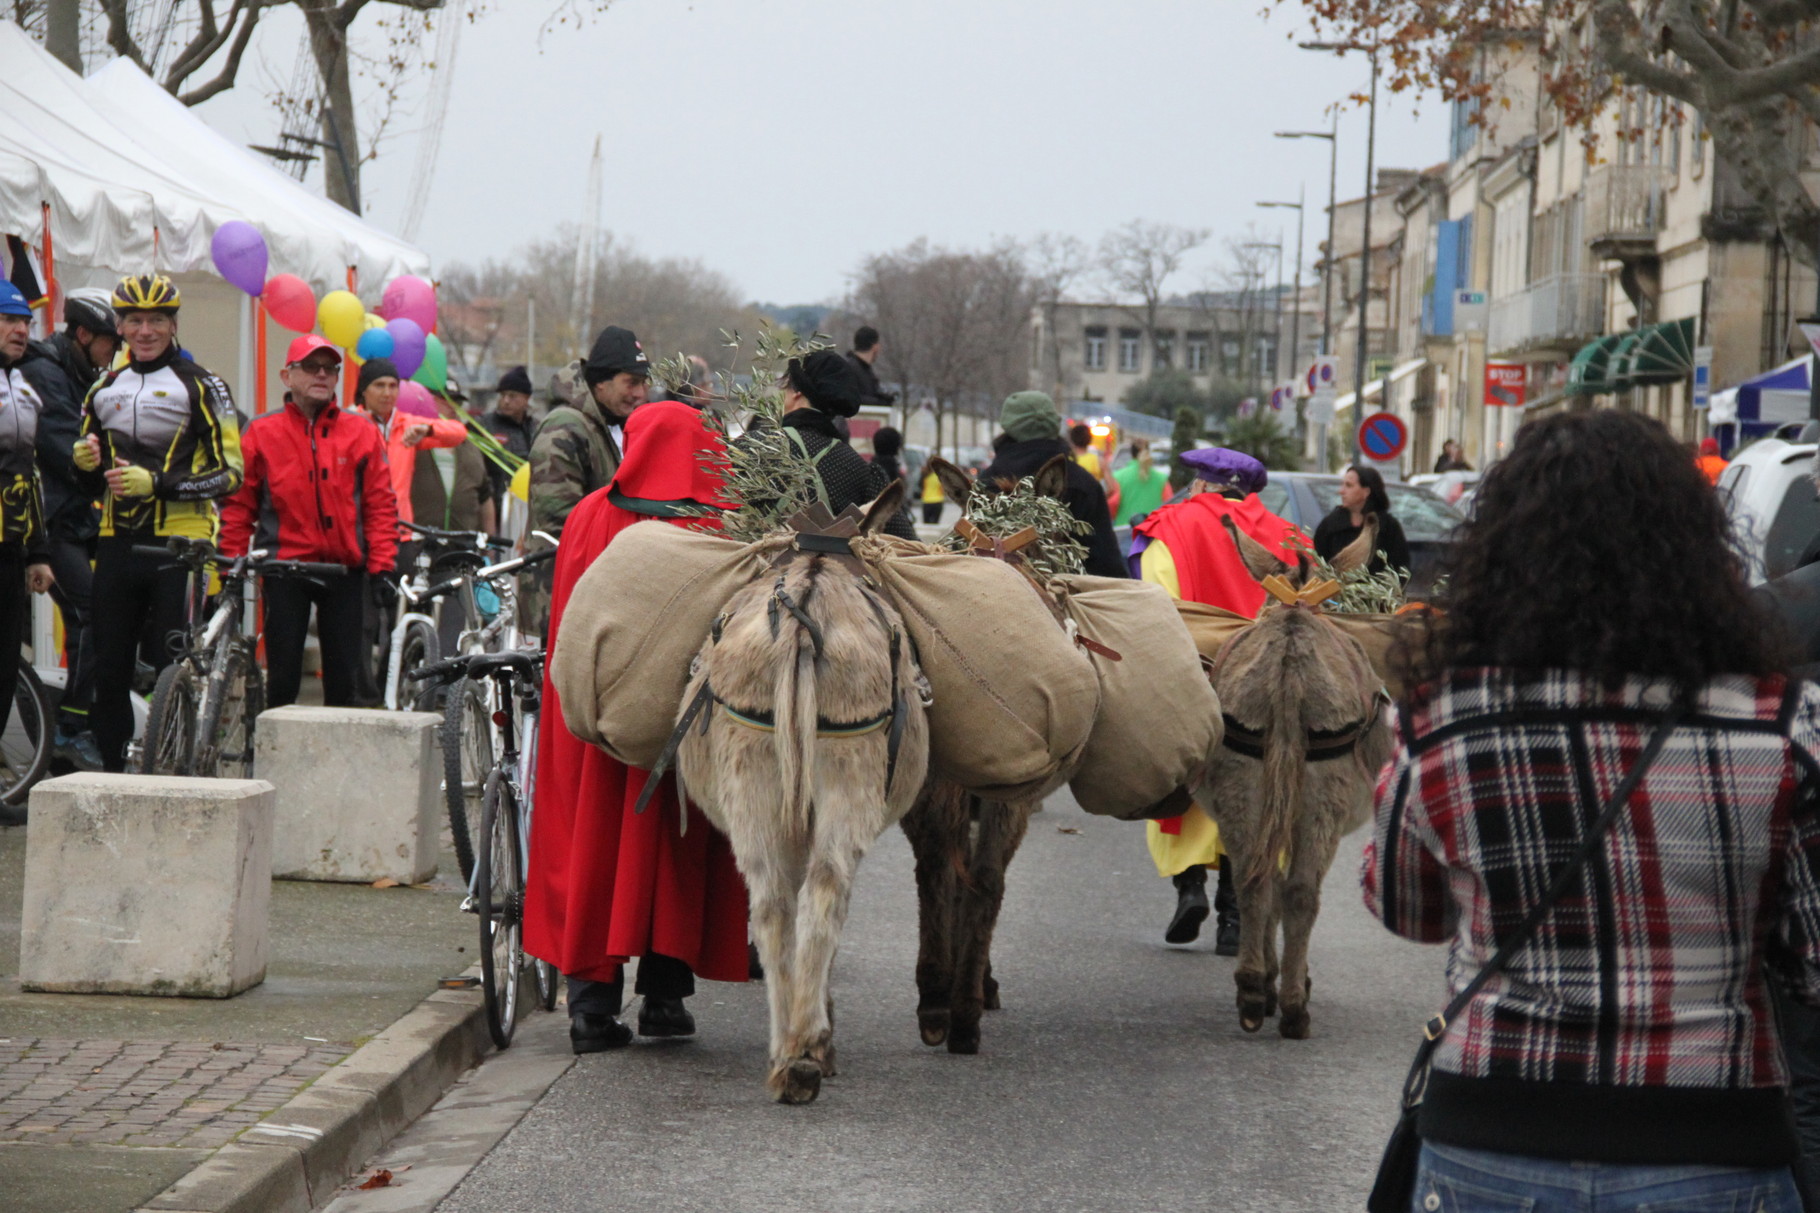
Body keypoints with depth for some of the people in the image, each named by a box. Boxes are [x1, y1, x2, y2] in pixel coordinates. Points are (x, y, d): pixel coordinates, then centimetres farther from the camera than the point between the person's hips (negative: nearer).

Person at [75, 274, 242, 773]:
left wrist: (156, 483, -19)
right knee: (109, 674, 5)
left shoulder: (201, 386, 0)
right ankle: (113, 774, 12)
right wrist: (85, 464, -1)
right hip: (118, 544, 5)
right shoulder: (104, 389, 17)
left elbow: (228, 473, -8)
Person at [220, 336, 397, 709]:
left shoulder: (361, 433, 6)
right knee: (283, 676, 0)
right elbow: (237, 505, 3)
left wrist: (381, 568, -3)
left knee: (344, 677, 5)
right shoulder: (261, 433, 3)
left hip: (345, 570, 1)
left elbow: (381, 505, 5)